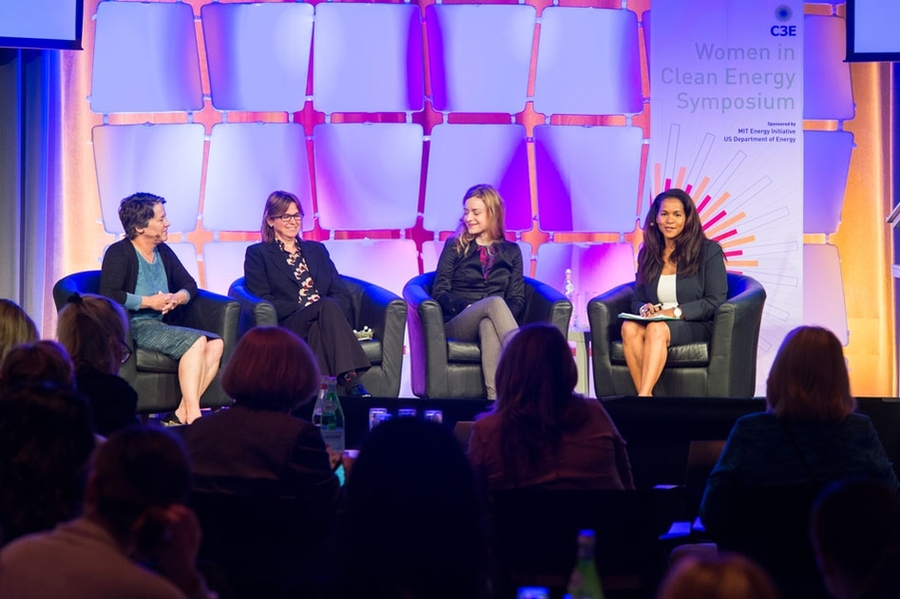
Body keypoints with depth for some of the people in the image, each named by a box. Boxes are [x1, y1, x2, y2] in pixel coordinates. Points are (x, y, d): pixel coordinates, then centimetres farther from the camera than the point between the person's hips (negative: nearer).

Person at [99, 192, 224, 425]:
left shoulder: (163, 252, 16)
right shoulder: (119, 253, -7)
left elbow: (189, 284, 22)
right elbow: (109, 295, -21)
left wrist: (177, 298, -2)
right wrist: (149, 302, -14)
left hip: (160, 326, 8)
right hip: (134, 327, -8)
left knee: (215, 344, -13)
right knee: (196, 341, -27)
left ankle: (182, 414, -20)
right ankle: (193, 417, -31)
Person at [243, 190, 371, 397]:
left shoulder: (317, 250, 28)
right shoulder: (258, 254, 15)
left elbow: (341, 293, 16)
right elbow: (262, 300, 0)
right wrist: (304, 309, -13)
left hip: (321, 324, 4)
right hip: (287, 327, -4)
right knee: (328, 306, -34)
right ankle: (352, 383, -49)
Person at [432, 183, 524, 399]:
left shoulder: (511, 251, 18)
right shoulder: (455, 246, 13)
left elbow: (517, 298, 13)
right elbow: (439, 292, 5)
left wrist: (504, 318, -11)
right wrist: (467, 306, -15)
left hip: (491, 322, 1)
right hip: (456, 324, -1)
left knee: (488, 325, -40)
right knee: (495, 302, -36)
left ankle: (495, 396, -57)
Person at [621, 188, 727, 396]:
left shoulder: (709, 251, 3)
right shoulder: (648, 254, 16)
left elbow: (715, 302, -5)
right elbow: (637, 300, 17)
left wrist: (676, 312, -17)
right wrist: (644, 308, -8)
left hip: (695, 326, -4)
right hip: (654, 321, 4)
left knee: (657, 329, -37)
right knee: (629, 327, -32)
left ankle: (643, 396, -47)